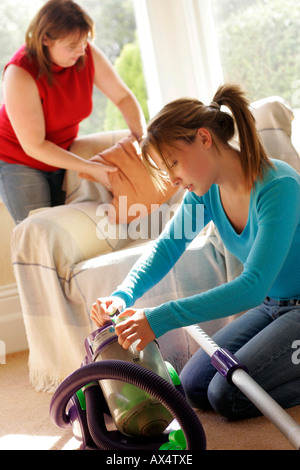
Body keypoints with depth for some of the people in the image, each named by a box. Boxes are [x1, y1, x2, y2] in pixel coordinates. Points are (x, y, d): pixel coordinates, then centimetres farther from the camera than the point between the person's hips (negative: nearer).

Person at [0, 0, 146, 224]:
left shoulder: (87, 54, -17)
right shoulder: (20, 74, -30)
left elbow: (123, 97, -6)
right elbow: (34, 146, -25)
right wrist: (89, 168, -26)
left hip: (62, 153, 5)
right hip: (18, 159, -5)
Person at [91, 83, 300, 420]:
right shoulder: (206, 190, -5)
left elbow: (253, 285, -34)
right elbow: (166, 247, 4)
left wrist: (160, 319, -38)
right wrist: (122, 296, -15)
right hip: (270, 306, 8)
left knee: (228, 394, -19)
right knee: (192, 387, 1)